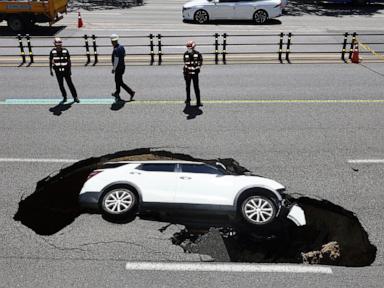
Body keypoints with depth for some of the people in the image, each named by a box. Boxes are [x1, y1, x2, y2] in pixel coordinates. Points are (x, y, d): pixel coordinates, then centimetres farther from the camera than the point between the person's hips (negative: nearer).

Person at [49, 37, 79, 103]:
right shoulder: (52, 52, -5)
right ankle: (64, 98, 19)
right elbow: (50, 61, 4)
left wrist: (70, 70, -5)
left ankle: (75, 97, 10)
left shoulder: (65, 51, -7)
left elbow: (69, 60, -1)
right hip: (58, 71, 1)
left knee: (70, 84, 1)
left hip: (66, 70, -1)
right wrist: (50, 70, 1)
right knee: (61, 85, 6)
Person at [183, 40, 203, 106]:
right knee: (188, 87, 12)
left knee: (196, 87, -3)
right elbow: (185, 63, 11)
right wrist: (184, 72, 10)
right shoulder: (185, 54, 0)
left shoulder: (197, 54, -5)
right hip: (187, 73, 2)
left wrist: (198, 68, 1)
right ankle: (188, 100, 27)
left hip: (195, 73, -2)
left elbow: (200, 61, 9)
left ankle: (198, 101, 0)